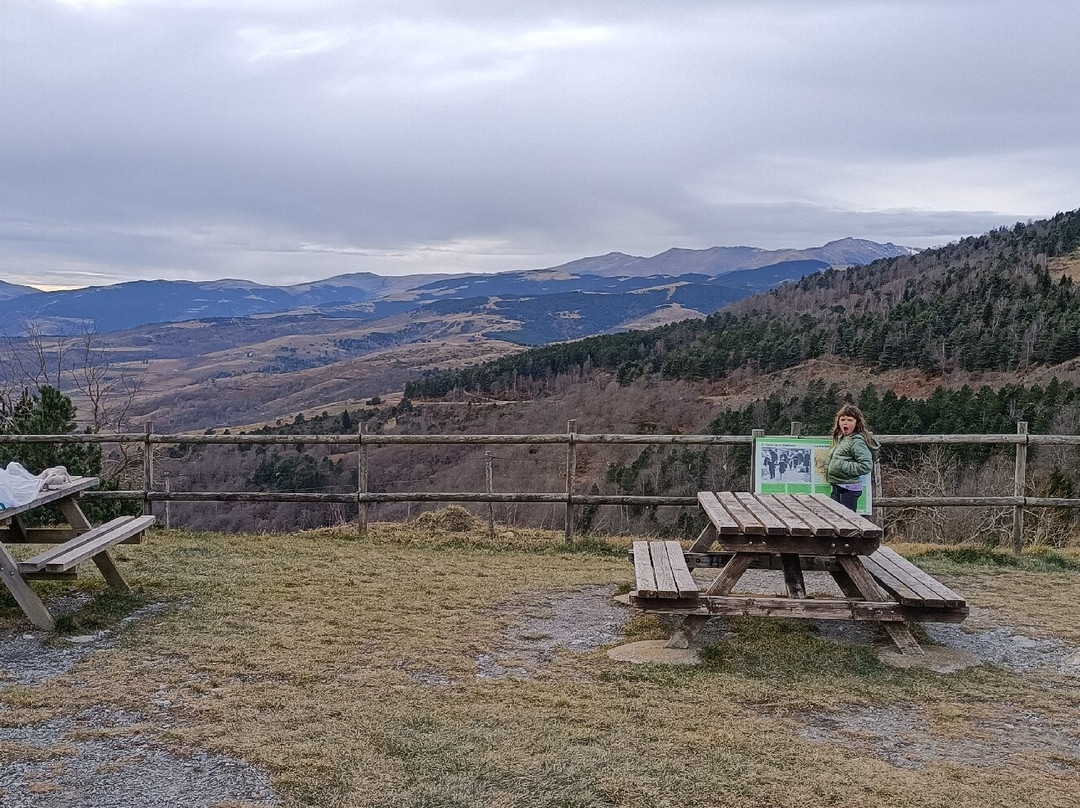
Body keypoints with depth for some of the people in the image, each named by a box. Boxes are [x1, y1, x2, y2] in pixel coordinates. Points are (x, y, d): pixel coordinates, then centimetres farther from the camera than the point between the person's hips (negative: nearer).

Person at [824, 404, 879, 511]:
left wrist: (842, 466, -20)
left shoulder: (857, 441, -14)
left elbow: (866, 466, -22)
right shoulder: (840, 438, 13)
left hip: (848, 489, -9)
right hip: (837, 487, 9)